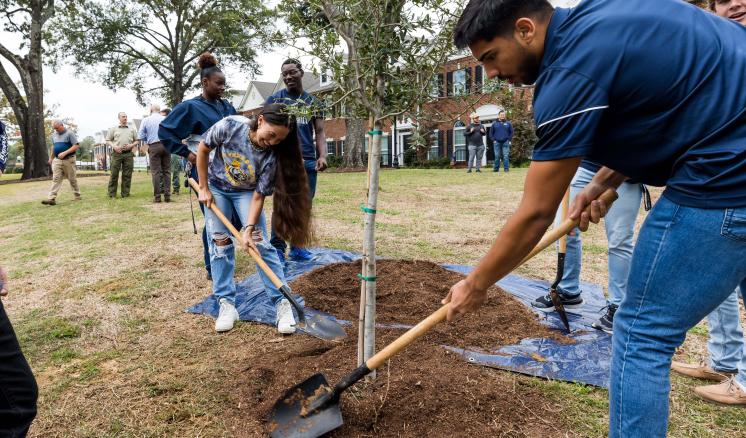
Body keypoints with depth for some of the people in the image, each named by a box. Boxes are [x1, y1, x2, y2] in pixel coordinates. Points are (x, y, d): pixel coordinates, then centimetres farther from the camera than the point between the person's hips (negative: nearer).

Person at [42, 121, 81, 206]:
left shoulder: (69, 133, -6)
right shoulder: (54, 134, 14)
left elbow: (76, 146, -13)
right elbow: (53, 147, 25)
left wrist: (64, 153, -20)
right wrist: (51, 158, 22)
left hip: (68, 160, -5)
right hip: (57, 160, 5)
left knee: (72, 179, 4)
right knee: (56, 179, -4)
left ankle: (77, 196, 19)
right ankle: (51, 198, -11)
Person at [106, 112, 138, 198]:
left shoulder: (131, 129, 15)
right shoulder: (113, 129, 11)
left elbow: (136, 141, 16)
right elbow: (108, 140, 10)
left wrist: (131, 145, -3)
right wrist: (114, 146, -7)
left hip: (128, 153, 1)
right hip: (117, 153, -1)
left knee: (127, 175, 1)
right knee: (114, 174, -3)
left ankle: (125, 194, 8)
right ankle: (112, 194, 2)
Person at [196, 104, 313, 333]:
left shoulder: (272, 156, -29)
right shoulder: (230, 126, -30)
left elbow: (258, 196, -23)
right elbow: (203, 149, -12)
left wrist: (249, 230, -30)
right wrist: (204, 188, -9)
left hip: (246, 192, -1)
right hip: (216, 187, 1)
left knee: (260, 243, -13)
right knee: (220, 243, -2)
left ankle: (282, 303, -7)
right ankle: (227, 305, 6)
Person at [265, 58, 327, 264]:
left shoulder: (313, 102, 13)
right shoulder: (274, 99, 6)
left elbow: (319, 132, 10)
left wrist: (322, 156, -6)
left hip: (309, 161, 3)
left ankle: (297, 246, 18)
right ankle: (278, 248, 4)